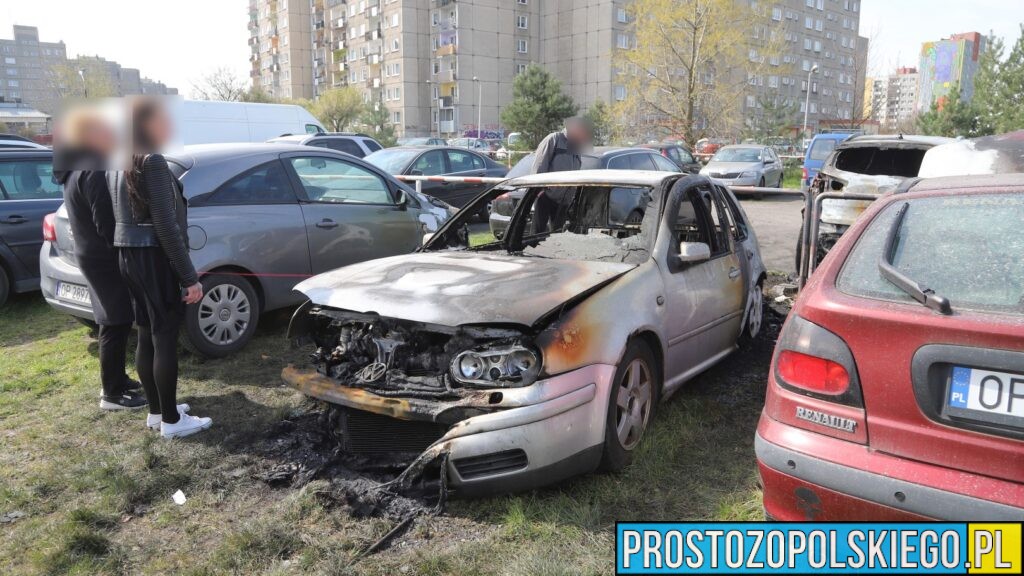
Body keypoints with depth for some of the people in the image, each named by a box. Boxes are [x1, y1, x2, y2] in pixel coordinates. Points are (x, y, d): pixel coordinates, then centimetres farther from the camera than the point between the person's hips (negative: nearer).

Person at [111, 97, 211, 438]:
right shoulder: (152, 161, -15)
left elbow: (120, 217, 15)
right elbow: (166, 226, -20)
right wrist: (190, 277, -19)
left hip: (128, 257, 9)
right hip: (155, 259, -9)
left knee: (147, 336, 15)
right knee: (165, 339, -2)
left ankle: (156, 410, 25)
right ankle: (171, 420, 6)